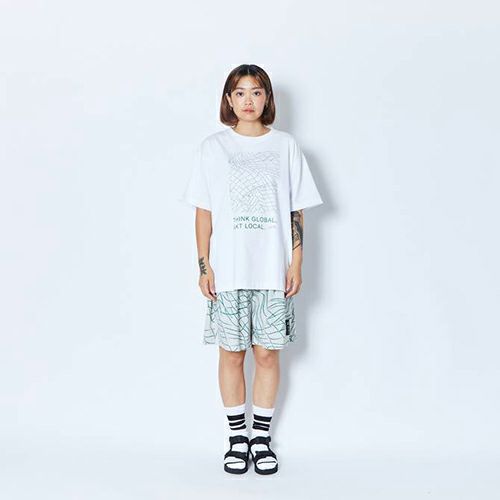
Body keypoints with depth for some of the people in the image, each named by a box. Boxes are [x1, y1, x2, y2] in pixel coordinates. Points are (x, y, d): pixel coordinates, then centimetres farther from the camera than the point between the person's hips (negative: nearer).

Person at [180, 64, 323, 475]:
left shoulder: (285, 145, 5)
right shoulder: (212, 147, 4)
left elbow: (297, 212, 5)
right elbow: (204, 212, 4)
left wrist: (296, 264, -1)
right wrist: (204, 265, -2)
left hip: (273, 271, 0)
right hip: (227, 271, 0)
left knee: (267, 353, 5)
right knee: (231, 353, 6)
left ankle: (261, 438, 21)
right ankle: (237, 439, 22)